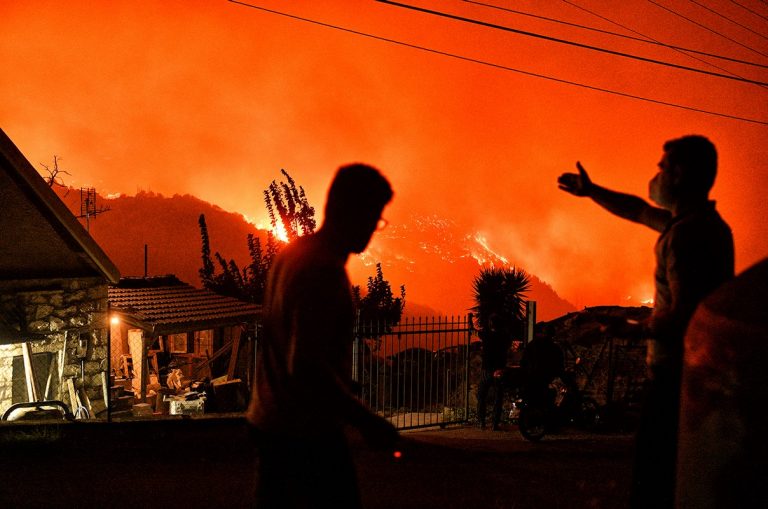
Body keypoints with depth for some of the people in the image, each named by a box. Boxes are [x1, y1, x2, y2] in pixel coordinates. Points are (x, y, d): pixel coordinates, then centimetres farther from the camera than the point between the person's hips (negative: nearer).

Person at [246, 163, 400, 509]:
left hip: (267, 420, 9)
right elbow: (307, 366, -27)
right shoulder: (324, 272, -21)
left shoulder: (292, 253, 8)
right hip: (308, 432, -9)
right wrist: (367, 422, -21)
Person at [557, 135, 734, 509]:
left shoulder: (687, 233, -19)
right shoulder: (708, 223, 13)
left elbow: (683, 316, -25)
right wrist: (591, 191, 37)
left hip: (676, 374, -10)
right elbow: (640, 211, 30)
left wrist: (640, 330, -8)